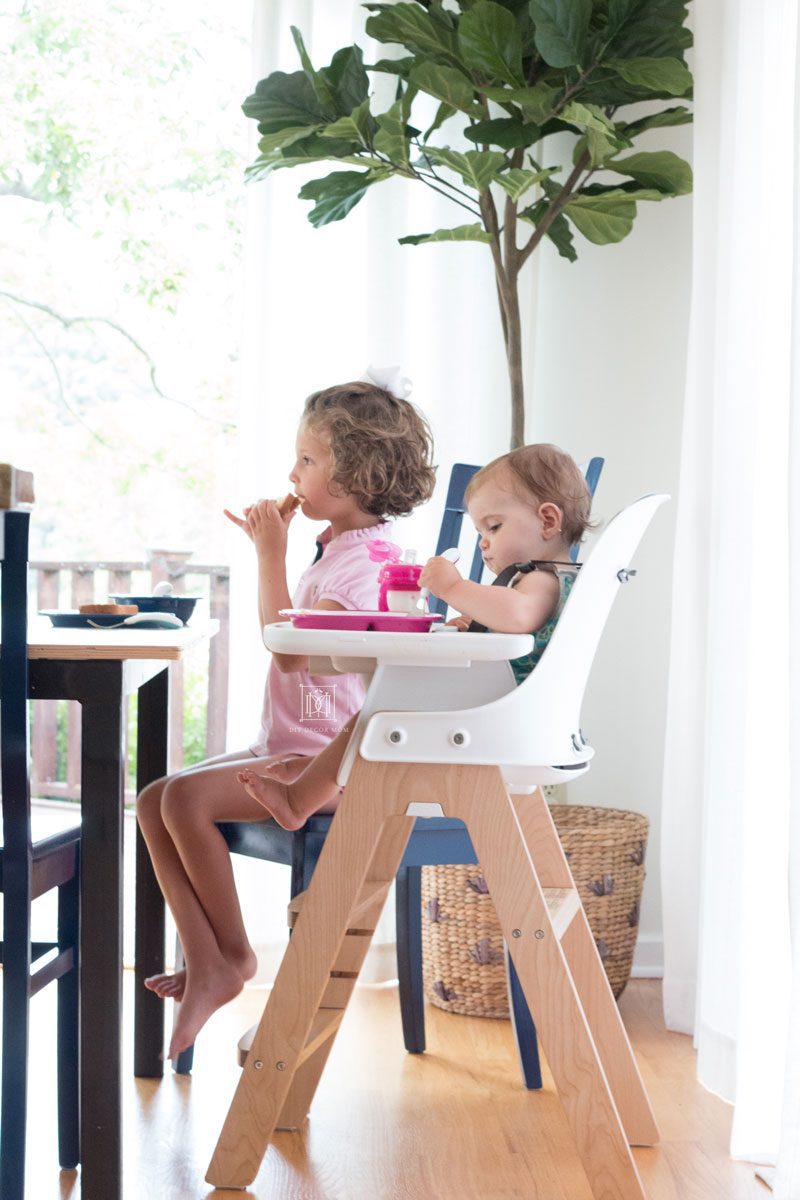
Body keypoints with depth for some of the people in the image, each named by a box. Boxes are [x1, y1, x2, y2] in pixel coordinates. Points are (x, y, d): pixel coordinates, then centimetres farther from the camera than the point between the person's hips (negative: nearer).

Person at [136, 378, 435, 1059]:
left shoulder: (365, 557, -15)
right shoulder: (338, 549, 19)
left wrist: (272, 555, -17)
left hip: (332, 759, -11)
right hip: (295, 751, 11)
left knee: (187, 798, -24)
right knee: (155, 800, -3)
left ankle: (233, 954, -5)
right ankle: (205, 965, -9)